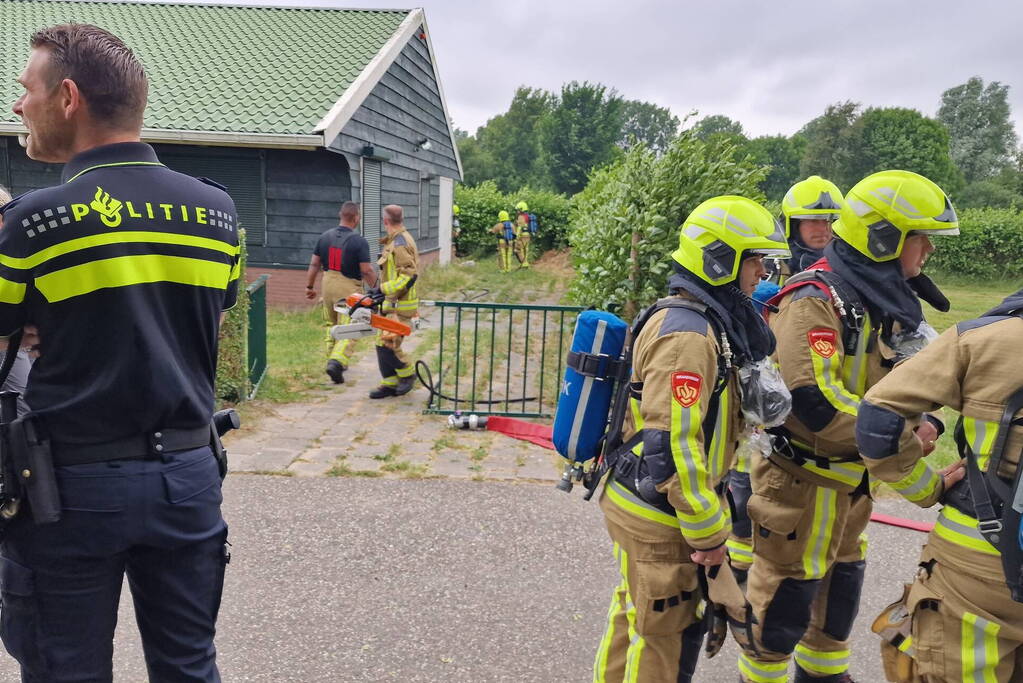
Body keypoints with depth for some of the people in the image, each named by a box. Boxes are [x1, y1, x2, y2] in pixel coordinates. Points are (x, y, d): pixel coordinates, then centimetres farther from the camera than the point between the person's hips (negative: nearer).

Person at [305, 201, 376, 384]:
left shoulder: (325, 237, 3)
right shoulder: (359, 242, -14)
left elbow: (314, 264, 7)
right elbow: (367, 271, -14)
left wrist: (310, 286, 16)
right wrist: (374, 286, 3)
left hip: (328, 285, 6)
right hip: (349, 289, -6)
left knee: (331, 325, 21)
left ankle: (332, 360, 29)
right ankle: (337, 361, -19)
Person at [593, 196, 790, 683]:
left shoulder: (702, 321, 9)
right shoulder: (688, 335, -24)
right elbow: (672, 446, -27)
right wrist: (709, 531, -19)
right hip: (660, 518, -10)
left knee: (635, 617, 24)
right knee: (664, 642, 7)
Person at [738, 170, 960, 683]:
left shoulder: (884, 302, 7)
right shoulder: (813, 302, -23)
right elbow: (817, 405, -32)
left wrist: (924, 421, -8)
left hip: (851, 480, 9)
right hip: (802, 480, -9)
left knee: (841, 586, 24)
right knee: (785, 600, 6)